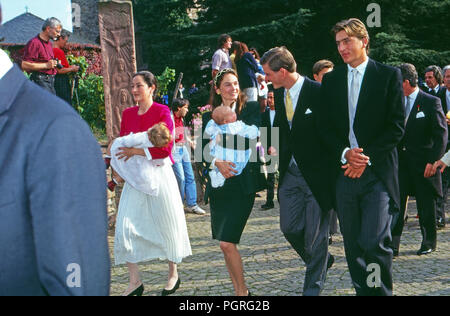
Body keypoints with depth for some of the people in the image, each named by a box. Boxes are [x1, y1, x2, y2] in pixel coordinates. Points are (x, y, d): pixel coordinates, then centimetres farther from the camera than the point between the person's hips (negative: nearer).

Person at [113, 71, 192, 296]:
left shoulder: (162, 112, -7)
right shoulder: (128, 114, 9)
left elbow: (165, 148, -15)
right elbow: (122, 145, 16)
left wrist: (137, 151, -20)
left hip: (158, 172, -5)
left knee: (166, 224, 7)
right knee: (125, 225, -4)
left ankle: (173, 274, 26)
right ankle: (135, 281, 5)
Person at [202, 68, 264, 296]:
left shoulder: (251, 110, 2)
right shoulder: (209, 117, 12)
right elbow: (204, 148, 4)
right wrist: (217, 162, -15)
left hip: (243, 183, -5)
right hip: (219, 185, 5)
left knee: (227, 243, -12)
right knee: (225, 244, 9)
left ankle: (242, 290, 6)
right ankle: (238, 290, 22)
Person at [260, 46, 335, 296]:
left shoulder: (318, 92, -14)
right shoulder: (279, 94, 7)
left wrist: (332, 169, -12)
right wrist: (275, 146, 3)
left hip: (317, 173, -6)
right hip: (290, 172, 7)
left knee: (315, 234, 3)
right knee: (289, 227, 9)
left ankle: (313, 287, 18)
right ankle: (322, 260, 35)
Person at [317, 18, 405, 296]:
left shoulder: (389, 75, 1)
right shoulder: (331, 80, 13)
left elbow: (396, 126, -4)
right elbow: (325, 127, 9)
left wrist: (367, 157, -11)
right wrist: (344, 153, -9)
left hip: (378, 172, -4)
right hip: (345, 173, 4)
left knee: (375, 242, -13)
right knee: (352, 245, 10)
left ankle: (382, 291, 6)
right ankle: (363, 290, 23)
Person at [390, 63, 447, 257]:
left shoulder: (431, 102, -6)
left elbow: (441, 134, -8)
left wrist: (433, 160, -15)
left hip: (422, 161, -4)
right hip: (400, 160, 4)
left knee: (426, 204, 8)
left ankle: (429, 242, 25)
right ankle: (392, 245, -2)